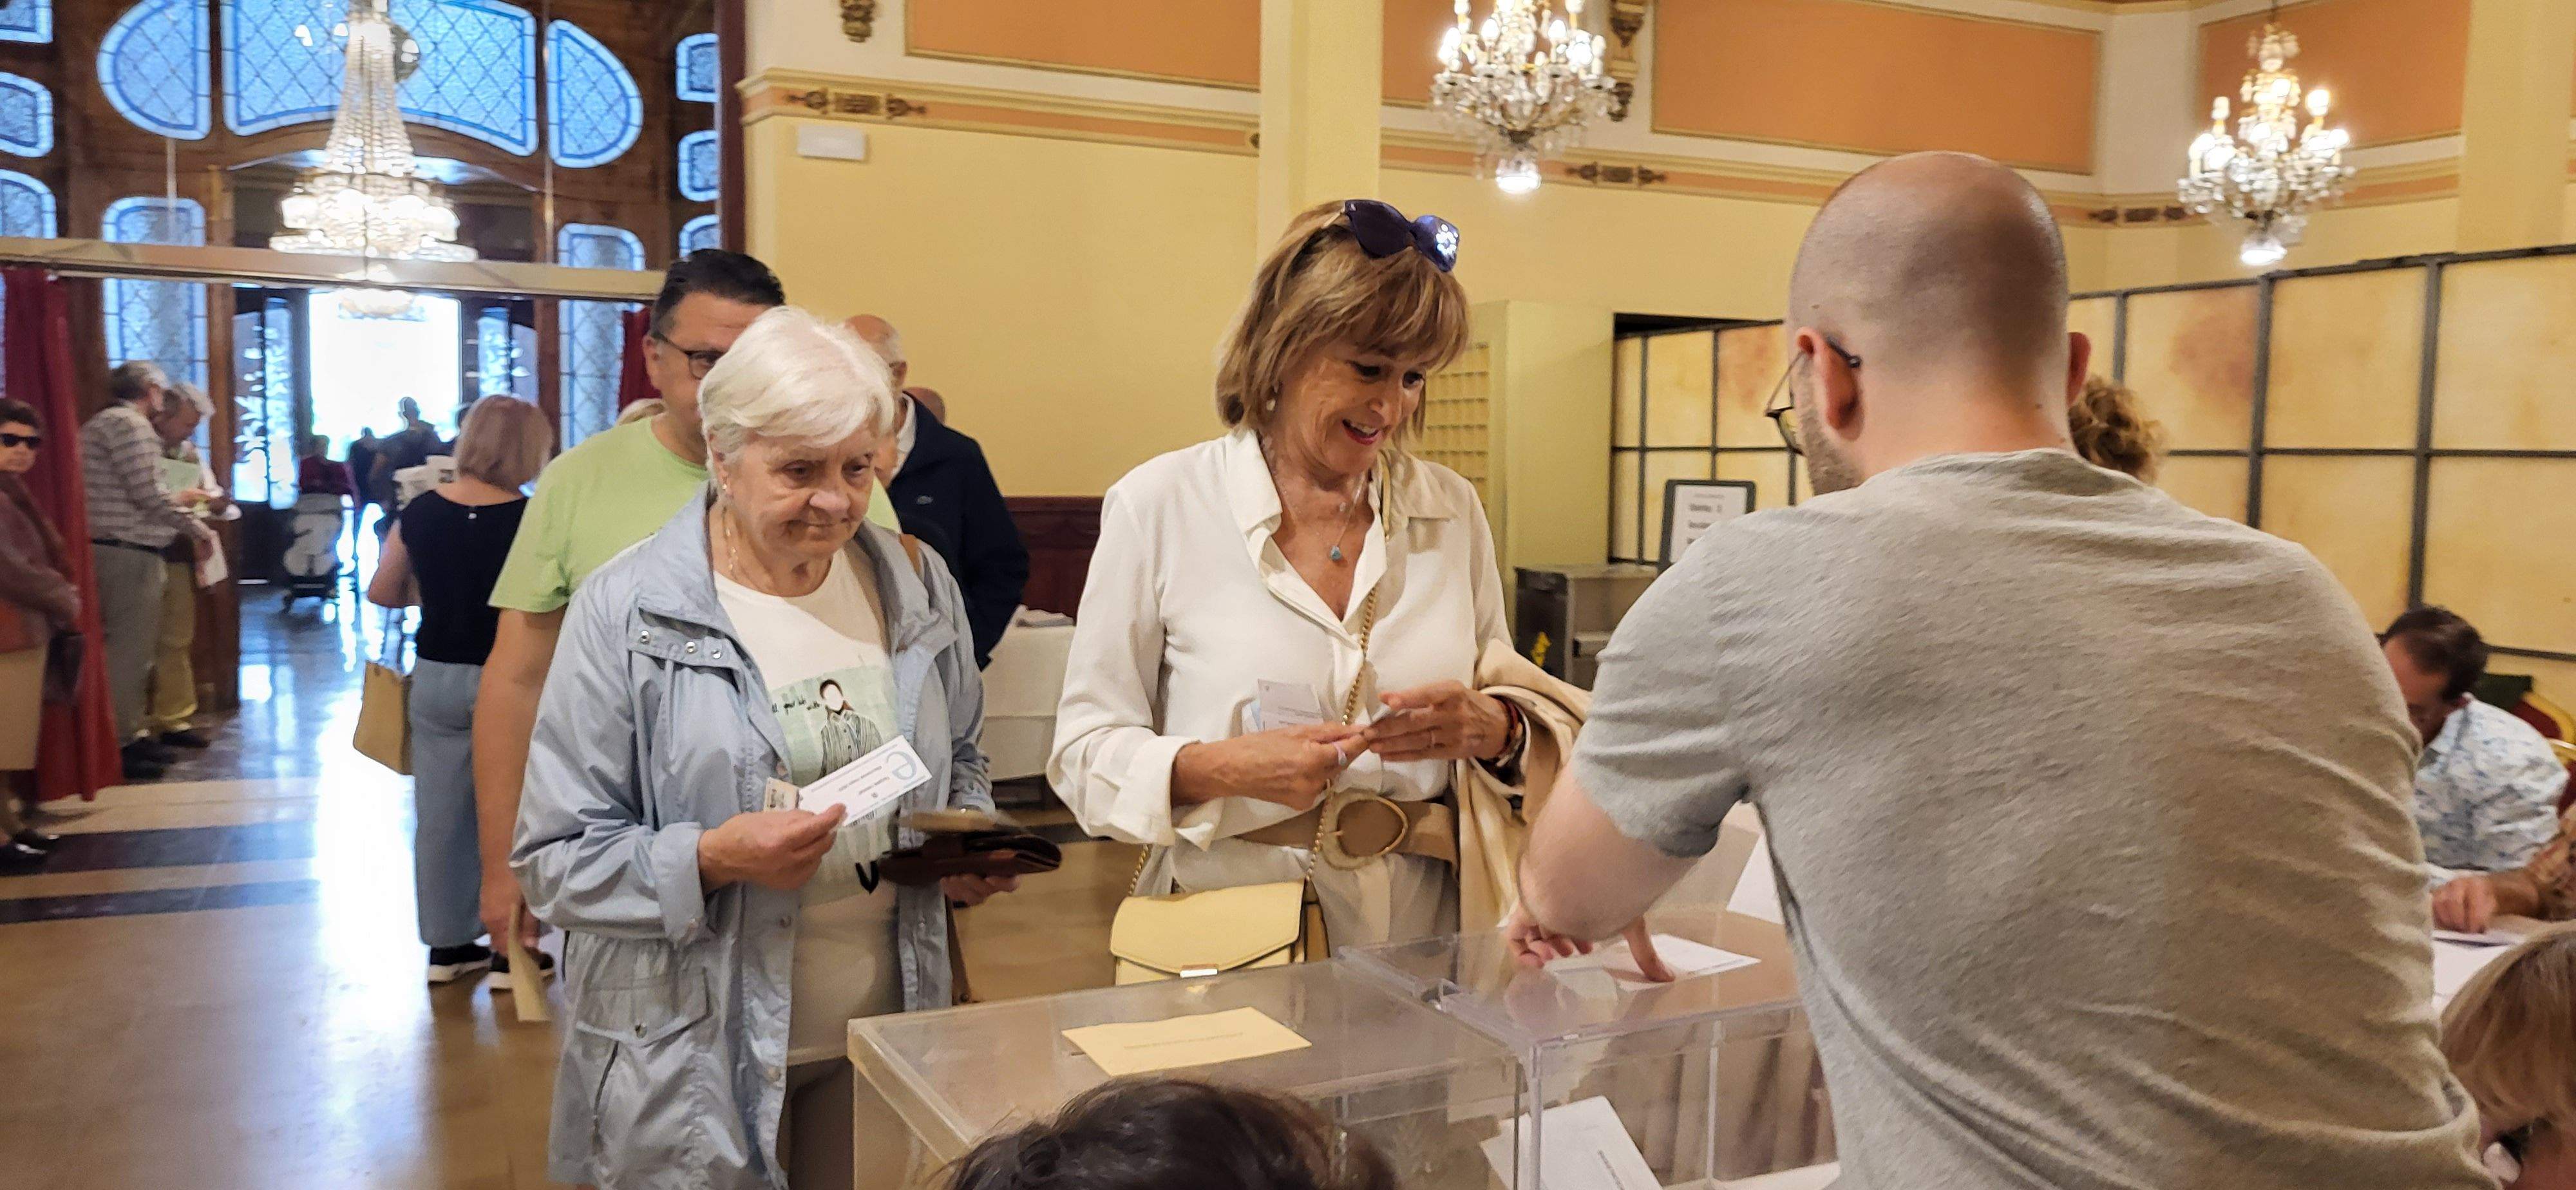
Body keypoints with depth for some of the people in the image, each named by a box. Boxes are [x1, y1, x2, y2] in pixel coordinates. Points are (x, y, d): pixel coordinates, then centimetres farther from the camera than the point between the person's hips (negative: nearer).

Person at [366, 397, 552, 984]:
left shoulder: (421, 511, -1)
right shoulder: (528, 520, -15)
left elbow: (382, 592, 7)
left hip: (436, 677, 4)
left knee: (440, 813, 13)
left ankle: (447, 944, 23)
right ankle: (512, 947, 15)